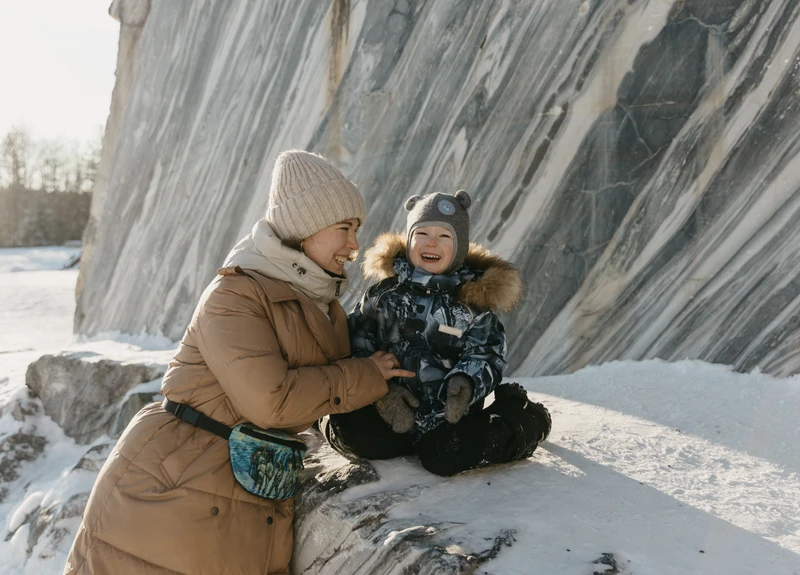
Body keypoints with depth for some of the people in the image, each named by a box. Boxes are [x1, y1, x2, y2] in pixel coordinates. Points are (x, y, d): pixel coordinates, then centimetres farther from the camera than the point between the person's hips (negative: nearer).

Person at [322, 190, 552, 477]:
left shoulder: (474, 296, 2)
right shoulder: (385, 290, 2)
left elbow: (487, 354, -2)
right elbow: (357, 345, -2)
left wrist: (466, 383, -25)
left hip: (450, 417, 0)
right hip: (389, 416, 0)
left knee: (446, 456, -26)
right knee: (355, 436, -26)